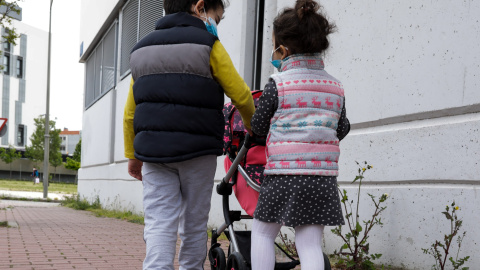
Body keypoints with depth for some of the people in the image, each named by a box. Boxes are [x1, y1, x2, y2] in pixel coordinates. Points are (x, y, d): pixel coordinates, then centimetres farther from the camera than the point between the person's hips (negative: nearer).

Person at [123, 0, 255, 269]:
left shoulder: (143, 48, 16)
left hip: (153, 150, 4)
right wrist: (253, 128, 17)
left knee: (159, 224, -1)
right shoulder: (208, 45, -1)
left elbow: (130, 111, 15)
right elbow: (241, 95, -2)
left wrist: (132, 155, 20)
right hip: (196, 149, -4)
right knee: (194, 224, 9)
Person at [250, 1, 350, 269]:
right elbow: (342, 128, 20)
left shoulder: (277, 84, -5)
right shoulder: (335, 86, 9)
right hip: (324, 176, 4)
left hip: (285, 173, -4)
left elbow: (259, 127, 3)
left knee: (262, 233, 13)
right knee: (310, 243, 5)